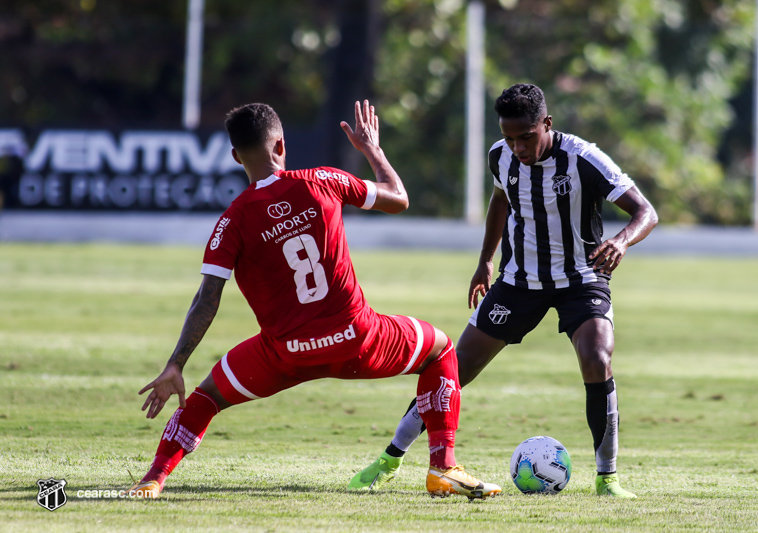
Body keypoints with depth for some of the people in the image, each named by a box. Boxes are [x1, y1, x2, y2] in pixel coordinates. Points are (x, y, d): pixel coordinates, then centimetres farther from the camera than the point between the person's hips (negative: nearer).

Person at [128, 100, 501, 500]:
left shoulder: (234, 221, -6)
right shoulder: (322, 183, -4)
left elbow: (207, 301, -12)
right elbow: (398, 199, 11)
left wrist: (174, 368, -11)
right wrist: (371, 149, 28)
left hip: (286, 354, 0)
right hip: (356, 338, 0)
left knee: (209, 394, 24)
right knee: (439, 349, 26)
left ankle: (154, 478, 7)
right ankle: (443, 467, 16)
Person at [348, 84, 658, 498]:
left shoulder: (582, 160, -22)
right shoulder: (502, 157, -8)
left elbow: (645, 212, -24)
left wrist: (622, 242, -45)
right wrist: (486, 261, 17)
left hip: (581, 281, -3)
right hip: (519, 280, 4)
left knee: (596, 363, -28)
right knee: (457, 368, 1)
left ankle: (607, 476, -12)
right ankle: (390, 459, 16)